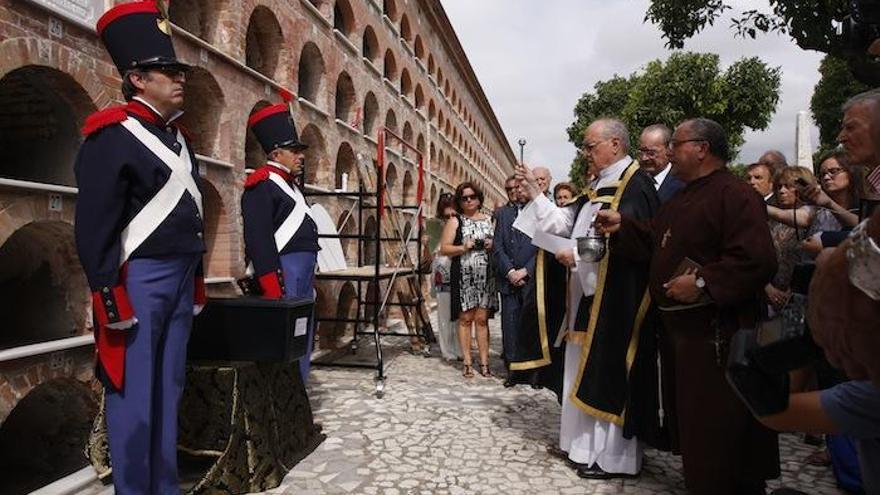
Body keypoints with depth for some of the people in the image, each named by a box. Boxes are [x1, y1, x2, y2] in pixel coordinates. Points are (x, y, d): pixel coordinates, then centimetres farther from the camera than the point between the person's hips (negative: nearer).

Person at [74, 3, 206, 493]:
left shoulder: (177, 137, 16)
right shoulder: (112, 135, -10)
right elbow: (94, 225, -14)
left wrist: (196, 281, 18)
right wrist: (108, 296, -17)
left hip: (180, 278, 8)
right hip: (139, 279, -8)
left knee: (169, 388, 14)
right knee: (133, 393, 2)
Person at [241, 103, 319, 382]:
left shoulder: (289, 185, 20)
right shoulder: (262, 186, -10)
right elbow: (258, 241, -19)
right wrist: (273, 291, -23)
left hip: (303, 271, 10)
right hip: (285, 273, -10)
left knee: (303, 339, 15)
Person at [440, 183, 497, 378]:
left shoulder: (489, 220, 13)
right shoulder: (455, 221, 6)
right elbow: (444, 249, 0)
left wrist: (492, 246, -4)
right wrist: (463, 247, -14)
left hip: (485, 275, 2)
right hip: (464, 276, -1)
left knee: (482, 319, 1)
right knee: (465, 319, 1)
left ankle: (484, 361, 7)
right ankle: (467, 362, 8)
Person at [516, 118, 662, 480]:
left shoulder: (634, 183, -12)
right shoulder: (601, 186, 17)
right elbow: (567, 222, 17)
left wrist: (577, 255, -17)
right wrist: (535, 194, 12)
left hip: (615, 298, -9)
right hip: (589, 293, 9)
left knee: (609, 372, -2)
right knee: (587, 370, 14)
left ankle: (614, 456, 10)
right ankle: (584, 443, 26)